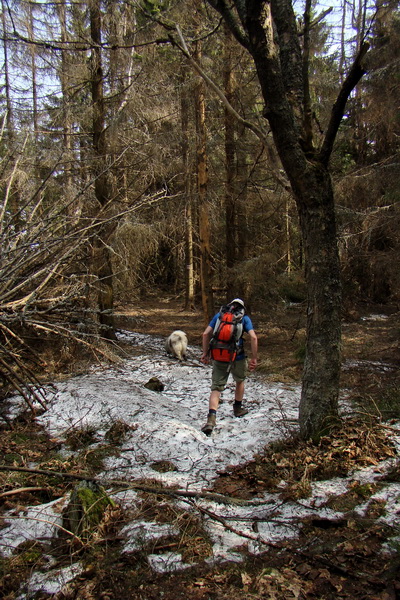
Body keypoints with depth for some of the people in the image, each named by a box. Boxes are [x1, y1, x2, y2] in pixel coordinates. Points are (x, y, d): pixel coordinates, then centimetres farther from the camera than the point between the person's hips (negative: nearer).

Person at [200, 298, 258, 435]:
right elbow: (253, 337, -7)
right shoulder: (244, 318, 6)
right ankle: (238, 409, 43)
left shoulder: (218, 315, 12)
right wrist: (254, 358, -2)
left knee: (216, 389, 2)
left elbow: (206, 334, 4)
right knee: (240, 381, 28)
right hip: (238, 357, 0)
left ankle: (211, 418, -17)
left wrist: (205, 353, 11)